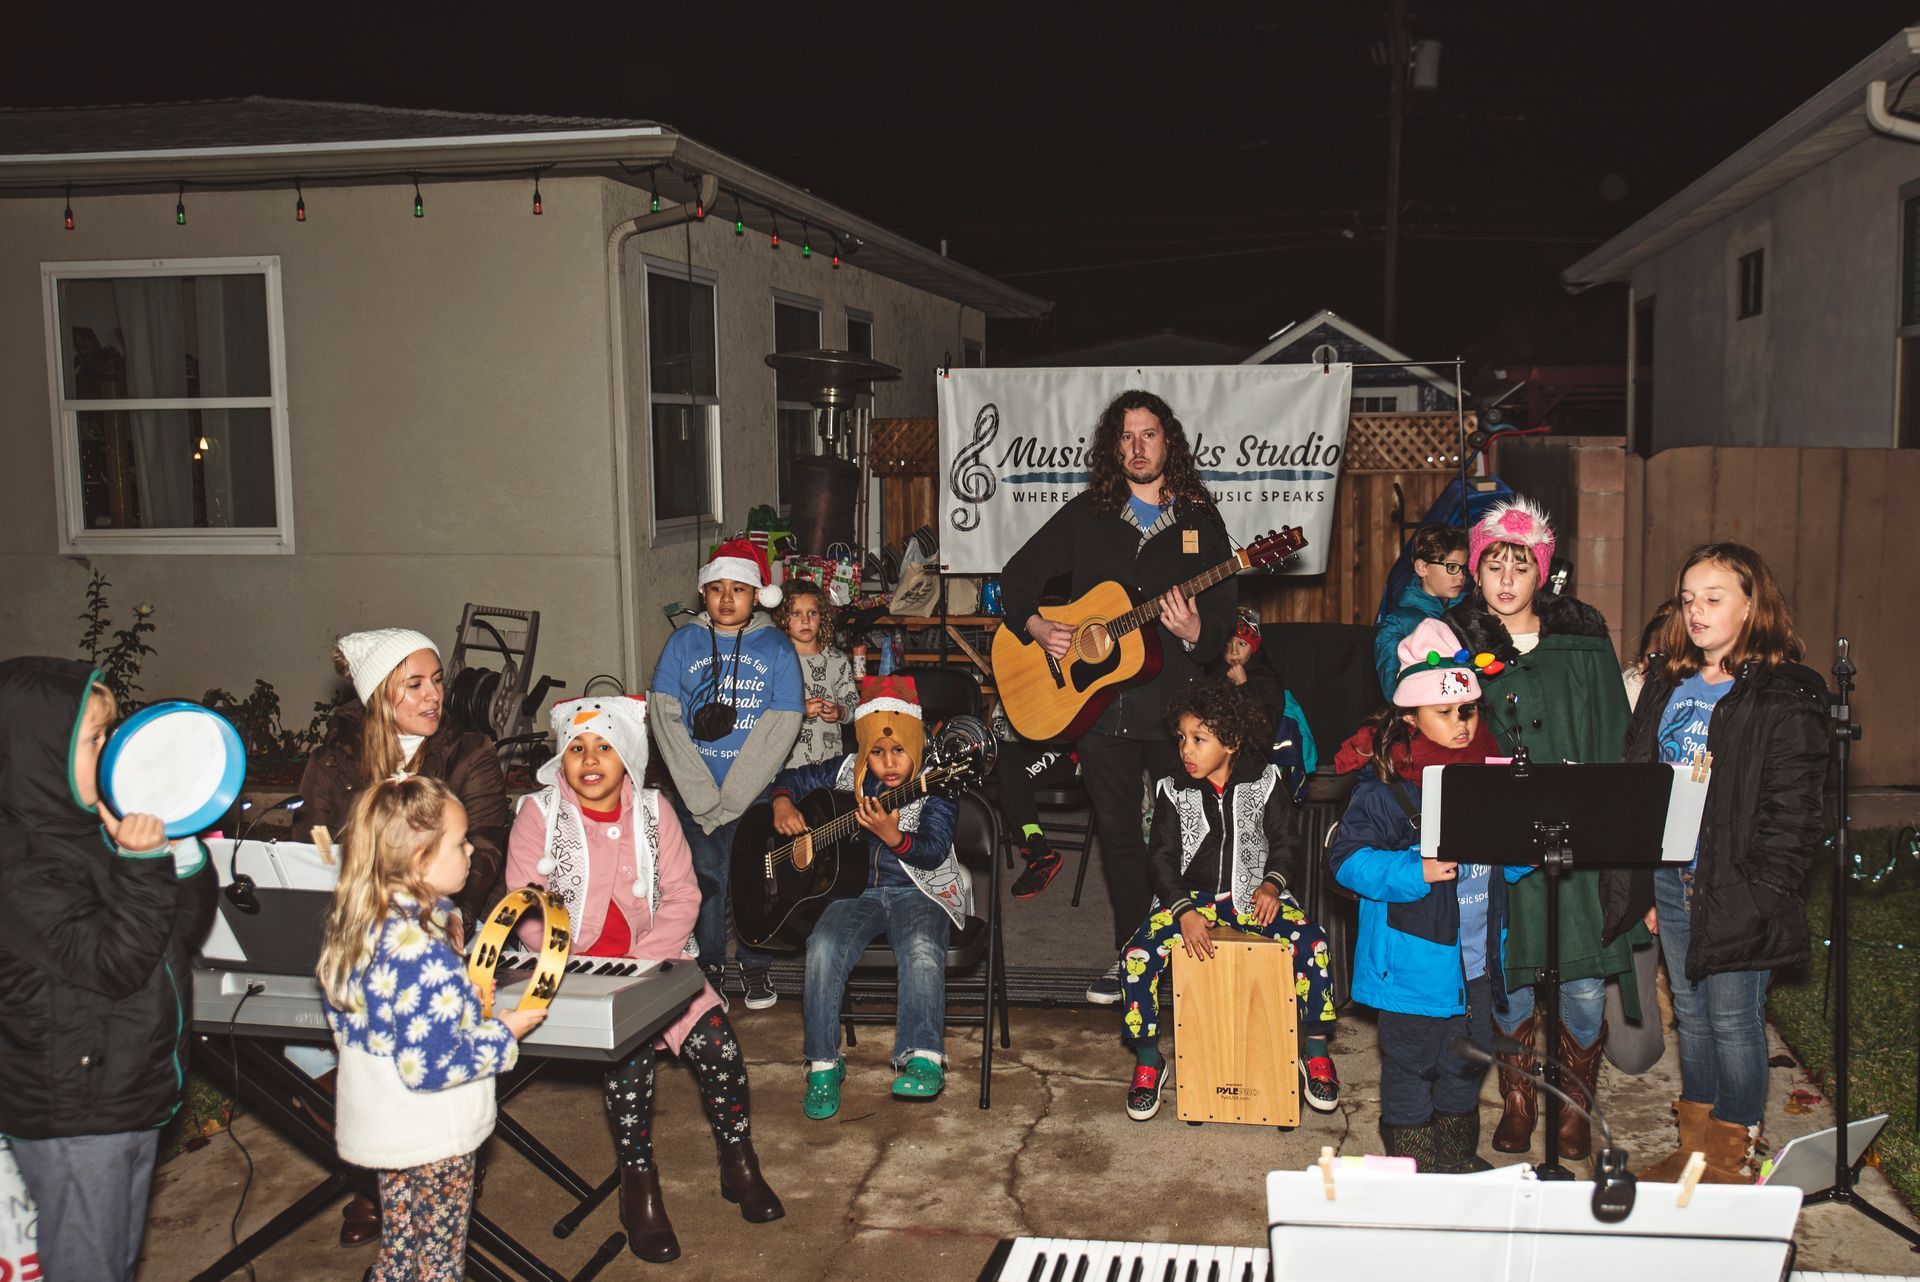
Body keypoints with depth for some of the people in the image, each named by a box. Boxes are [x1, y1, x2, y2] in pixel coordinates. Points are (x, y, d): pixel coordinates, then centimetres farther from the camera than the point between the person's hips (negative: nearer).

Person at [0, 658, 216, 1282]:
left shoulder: (98, 830, 3)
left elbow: (186, 933, 7)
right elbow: (114, 965, -24)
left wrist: (181, 844, -6)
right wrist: (142, 864, -31)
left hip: (134, 1091, 8)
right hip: (74, 1115, -8)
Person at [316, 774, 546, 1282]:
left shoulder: (353, 924, -4)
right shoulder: (423, 954, -32)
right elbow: (429, 1066, -30)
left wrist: (462, 998, 6)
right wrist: (504, 1034, -17)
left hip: (377, 1124, 8)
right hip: (432, 1137, -8)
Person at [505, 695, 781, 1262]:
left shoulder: (653, 810, 4)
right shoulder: (539, 813, -2)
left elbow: (682, 894, 2)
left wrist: (644, 960, -12)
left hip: (652, 958, 3)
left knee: (715, 1035, -16)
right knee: (630, 1046, -28)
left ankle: (738, 1164, 5)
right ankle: (639, 1187, -11)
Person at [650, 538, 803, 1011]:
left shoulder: (776, 647, 0)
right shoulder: (683, 644, 3)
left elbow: (782, 724, -7)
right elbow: (665, 716, -3)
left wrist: (731, 797, -13)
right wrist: (703, 794, -13)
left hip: (757, 791, -1)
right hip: (694, 792, 1)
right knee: (705, 877, 8)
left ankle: (755, 967, 24)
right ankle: (709, 967, 25)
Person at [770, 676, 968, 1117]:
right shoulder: (851, 771, 5)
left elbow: (936, 850, -20)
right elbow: (794, 778, 18)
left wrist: (894, 837, -38)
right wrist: (783, 803, -5)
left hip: (920, 890, -3)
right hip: (859, 888, 3)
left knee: (922, 950, -35)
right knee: (824, 948, -24)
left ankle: (924, 1059, -30)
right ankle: (822, 1064, -13)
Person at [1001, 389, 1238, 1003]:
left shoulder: (1200, 520, 5)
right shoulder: (1086, 516, 8)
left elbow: (1226, 615, 3)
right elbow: (1016, 577, 11)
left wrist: (1196, 631, -19)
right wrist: (1034, 625, -7)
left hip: (1176, 701, -1)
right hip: (1096, 697, 1)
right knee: (1118, 832, 8)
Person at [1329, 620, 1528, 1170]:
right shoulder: (1385, 788, -15)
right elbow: (1348, 857, -19)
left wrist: (1523, 856, -2)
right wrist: (1414, 873, -29)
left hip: (1476, 955, 7)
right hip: (1414, 958, -6)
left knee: (1469, 1057, 19)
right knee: (1412, 1062, 5)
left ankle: (1460, 1156, 38)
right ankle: (1411, 1166, 21)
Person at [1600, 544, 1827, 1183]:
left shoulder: (1784, 696, -10)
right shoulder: (1665, 681, 11)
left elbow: (1792, 812, -13)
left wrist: (1761, 893, -18)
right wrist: (1639, 881, 9)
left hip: (1734, 887, -6)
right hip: (1669, 878, 6)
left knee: (1733, 1020, 2)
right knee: (1690, 1015, 16)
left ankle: (1737, 1159, 18)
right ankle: (1694, 1146, 28)